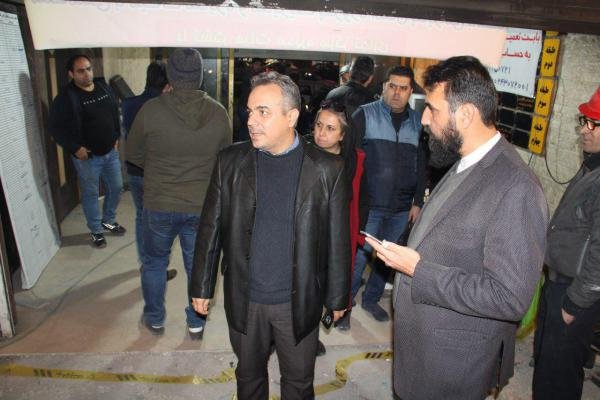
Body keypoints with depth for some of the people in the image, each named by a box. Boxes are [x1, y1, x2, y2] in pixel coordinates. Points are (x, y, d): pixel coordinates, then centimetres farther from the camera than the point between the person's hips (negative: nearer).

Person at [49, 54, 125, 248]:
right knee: (90, 194, 8)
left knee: (116, 187, 16)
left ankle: (109, 221, 38)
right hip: (87, 156, -6)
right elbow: (56, 128, -13)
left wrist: (116, 137, 10)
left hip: (110, 151, 6)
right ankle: (96, 231, 25)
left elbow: (115, 113, 15)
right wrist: (75, 148, -18)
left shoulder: (103, 87, 3)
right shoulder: (66, 98, -15)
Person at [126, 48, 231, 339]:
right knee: (198, 266, 17)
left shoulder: (150, 110, -16)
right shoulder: (218, 113, -11)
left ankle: (154, 320, 37)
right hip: (202, 206, 1)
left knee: (154, 262, 21)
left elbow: (133, 154, -1)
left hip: (159, 204, -1)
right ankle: (196, 324, 32)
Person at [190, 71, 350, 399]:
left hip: (300, 302, -1)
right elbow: (210, 228, 0)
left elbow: (337, 240, -5)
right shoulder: (230, 162, -6)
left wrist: (337, 297, 2)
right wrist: (202, 287, 4)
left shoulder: (327, 169, -11)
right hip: (243, 299, 2)